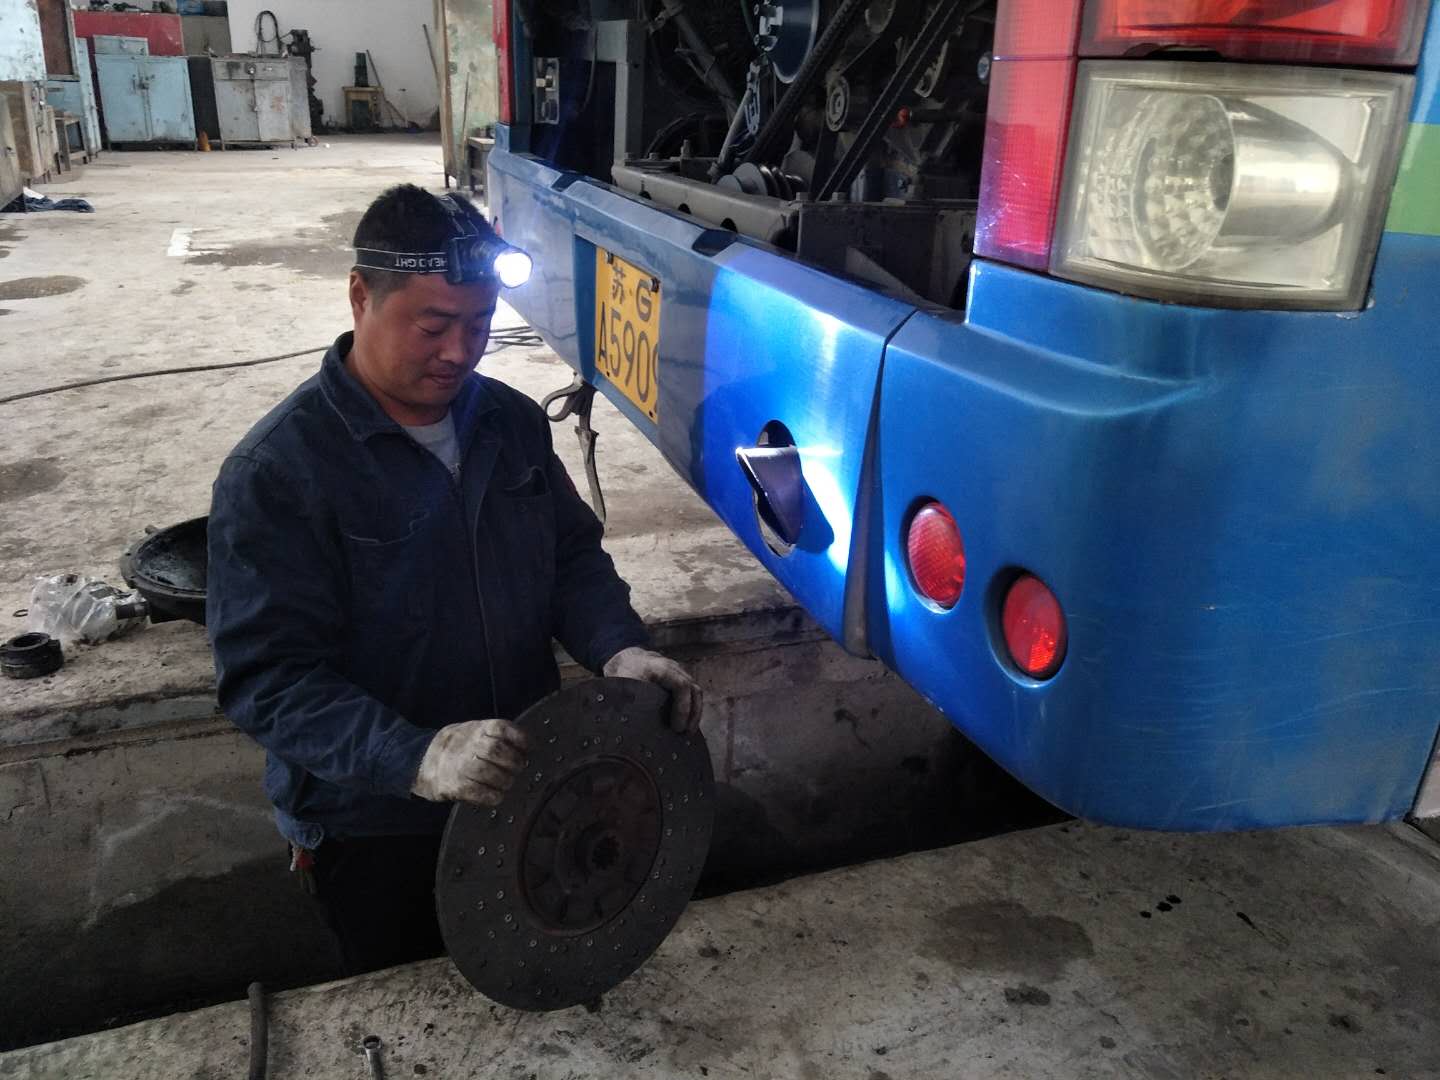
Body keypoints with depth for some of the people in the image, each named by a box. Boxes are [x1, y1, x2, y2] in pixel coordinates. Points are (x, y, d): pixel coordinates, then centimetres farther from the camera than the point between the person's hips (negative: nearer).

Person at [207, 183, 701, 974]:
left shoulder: (513, 423, -2)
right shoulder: (274, 472, -20)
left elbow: (574, 557, 5)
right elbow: (266, 678, -24)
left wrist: (620, 649, -15)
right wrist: (418, 757, -37)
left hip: (523, 798, 5)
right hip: (374, 835, -4)